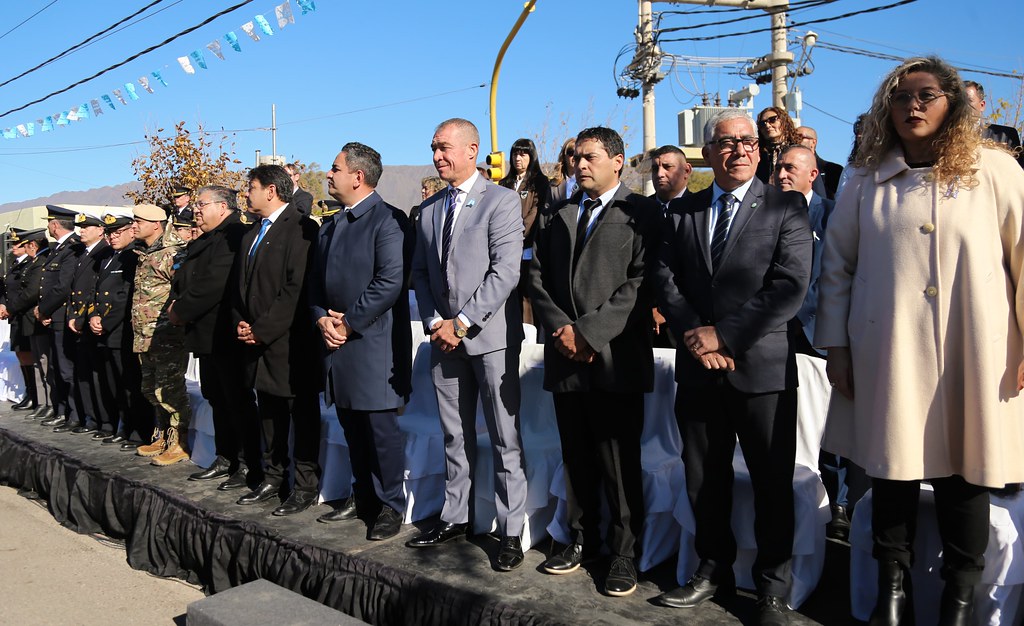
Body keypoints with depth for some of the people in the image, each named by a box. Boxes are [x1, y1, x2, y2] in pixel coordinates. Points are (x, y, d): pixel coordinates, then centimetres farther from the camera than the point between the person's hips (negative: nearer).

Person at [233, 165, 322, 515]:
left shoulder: (300, 228, -12)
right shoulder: (251, 235, 18)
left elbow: (297, 288, -19)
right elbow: (241, 286, 21)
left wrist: (262, 330, -17)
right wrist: (240, 323, 4)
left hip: (290, 344, -9)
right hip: (257, 342, 9)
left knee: (303, 415, 1)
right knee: (269, 414, 15)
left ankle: (306, 486, 8)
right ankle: (273, 479, 25)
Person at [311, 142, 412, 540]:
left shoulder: (389, 221, -10)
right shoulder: (331, 227, 17)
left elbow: (390, 282, -18)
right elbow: (317, 281, 18)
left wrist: (348, 323, -15)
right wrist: (322, 319, 0)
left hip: (374, 343, -8)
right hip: (337, 343, 8)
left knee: (381, 428, -2)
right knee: (352, 426, 14)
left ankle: (391, 506, 10)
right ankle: (363, 497, 27)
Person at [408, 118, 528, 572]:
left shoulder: (501, 201, -6)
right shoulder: (429, 210, 14)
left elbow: (506, 271, -14)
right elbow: (420, 273, 14)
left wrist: (462, 322, -15)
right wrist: (434, 322, -2)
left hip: (490, 335, -6)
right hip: (445, 336, 6)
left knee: (505, 440, 0)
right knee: (455, 437, 14)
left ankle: (511, 532, 8)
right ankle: (455, 518, 25)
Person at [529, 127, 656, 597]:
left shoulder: (640, 213, 0)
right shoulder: (559, 215, 18)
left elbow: (641, 281, -11)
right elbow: (538, 275, 13)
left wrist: (589, 331, -15)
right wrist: (561, 328, -4)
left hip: (615, 357, -5)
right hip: (566, 357, 5)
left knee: (620, 463, 0)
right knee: (577, 459, 12)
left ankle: (625, 553, 13)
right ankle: (582, 540, 25)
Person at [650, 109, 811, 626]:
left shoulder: (786, 207, -3)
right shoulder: (684, 211, 10)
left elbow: (791, 286, -13)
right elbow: (664, 277, 5)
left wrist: (723, 334, -15)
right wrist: (693, 334, -10)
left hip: (761, 365, -3)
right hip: (698, 368, 4)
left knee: (772, 483, 6)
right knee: (704, 479, 14)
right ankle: (714, 569, 32)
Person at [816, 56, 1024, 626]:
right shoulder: (868, 181, 5)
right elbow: (837, 265, 8)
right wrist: (836, 345, 5)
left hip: (973, 357, -1)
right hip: (888, 356, 1)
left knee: (965, 473, 7)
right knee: (892, 471, 8)